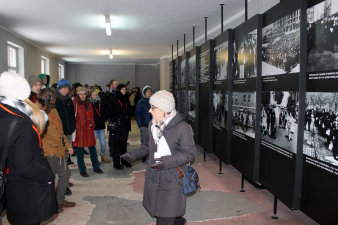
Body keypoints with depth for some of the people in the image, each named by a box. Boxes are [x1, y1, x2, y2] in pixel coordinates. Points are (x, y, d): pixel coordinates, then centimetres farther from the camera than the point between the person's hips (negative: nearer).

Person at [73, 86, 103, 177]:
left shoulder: (88, 103, 15)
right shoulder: (74, 103, -5)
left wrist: (92, 124, 12)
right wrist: (75, 126, -13)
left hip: (88, 129, 6)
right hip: (79, 130, -6)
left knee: (92, 149, 11)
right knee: (80, 150, 3)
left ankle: (96, 167, 24)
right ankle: (82, 170, 13)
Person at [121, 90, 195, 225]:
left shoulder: (183, 128, -16)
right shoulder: (153, 125, 7)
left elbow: (189, 153, -15)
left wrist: (166, 162, -26)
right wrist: (133, 155, 8)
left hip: (172, 180, -7)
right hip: (153, 178, 7)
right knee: (157, 211, 19)